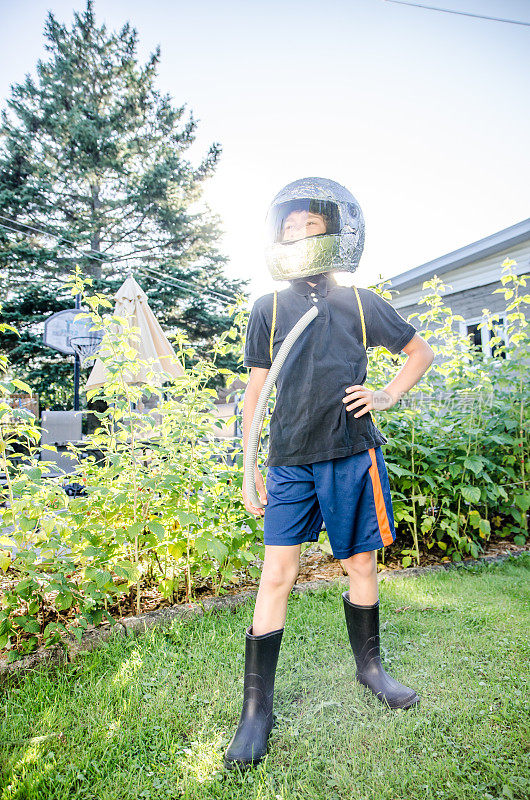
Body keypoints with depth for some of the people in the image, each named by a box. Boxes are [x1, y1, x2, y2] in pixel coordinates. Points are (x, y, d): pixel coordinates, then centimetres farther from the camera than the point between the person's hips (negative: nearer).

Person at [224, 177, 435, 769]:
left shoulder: (361, 304, 7)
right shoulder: (269, 309, 7)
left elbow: (420, 353, 19)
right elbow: (254, 392, 8)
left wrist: (386, 397, 2)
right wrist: (249, 470, 6)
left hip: (353, 455, 1)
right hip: (290, 462, -1)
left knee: (361, 567, 13)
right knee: (276, 577, -2)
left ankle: (369, 666, 38)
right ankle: (256, 710, 13)